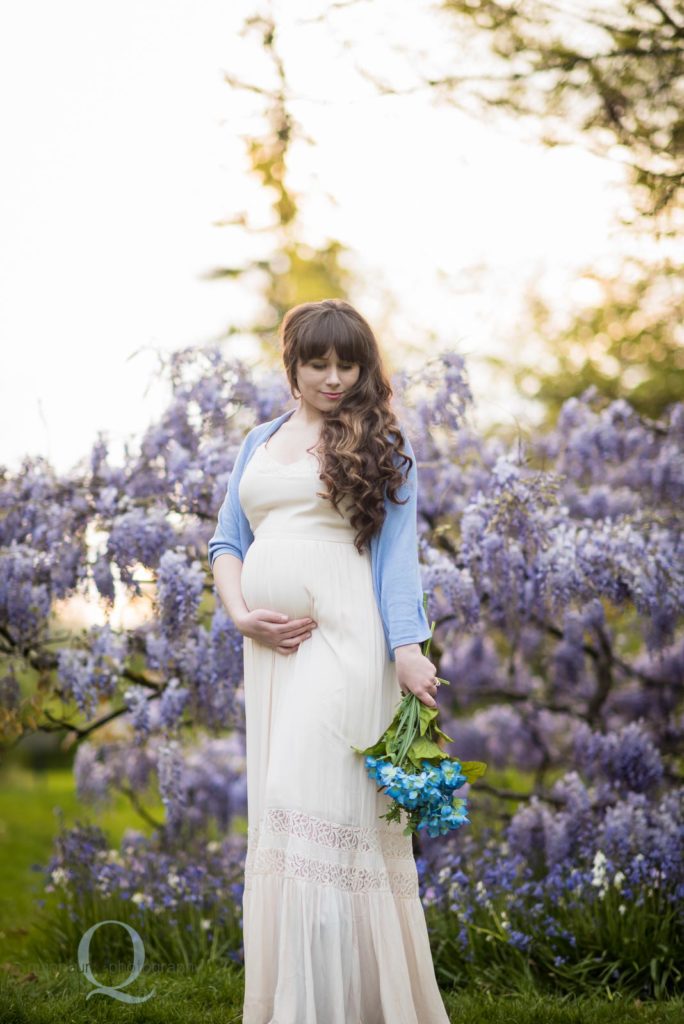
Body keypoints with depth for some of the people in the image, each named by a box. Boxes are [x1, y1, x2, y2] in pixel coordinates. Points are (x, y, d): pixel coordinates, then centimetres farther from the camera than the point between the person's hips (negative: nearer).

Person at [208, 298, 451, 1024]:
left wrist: (408, 649, -13)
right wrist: (239, 613, 1)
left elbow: (397, 554, -1)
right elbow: (227, 541, 19)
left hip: (342, 642, -5)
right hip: (271, 643, 5)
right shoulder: (260, 443, 18)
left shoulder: (380, 446, 5)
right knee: (275, 808, 5)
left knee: (311, 805, -14)